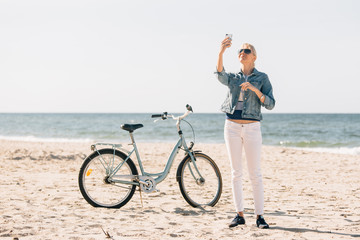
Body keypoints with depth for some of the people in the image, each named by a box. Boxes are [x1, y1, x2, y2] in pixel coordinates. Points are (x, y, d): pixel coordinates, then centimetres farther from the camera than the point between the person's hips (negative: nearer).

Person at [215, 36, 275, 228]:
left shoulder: (262, 78, 4)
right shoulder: (233, 77, 10)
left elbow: (270, 104, -6)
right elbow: (220, 75, -15)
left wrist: (254, 89, -20)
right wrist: (221, 51, -29)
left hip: (252, 128, -2)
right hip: (232, 126, 2)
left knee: (255, 173, -2)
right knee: (236, 172, 3)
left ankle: (259, 216, 3)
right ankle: (240, 214, 9)